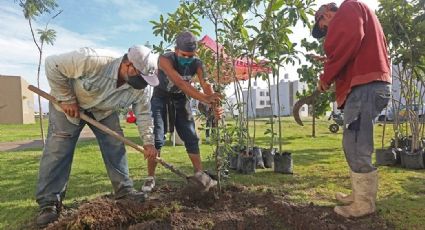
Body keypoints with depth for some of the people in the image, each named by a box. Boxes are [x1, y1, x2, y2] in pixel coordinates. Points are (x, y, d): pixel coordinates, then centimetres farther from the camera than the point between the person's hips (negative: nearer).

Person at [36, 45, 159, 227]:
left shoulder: (138, 89, -23)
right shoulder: (93, 61, -40)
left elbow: (144, 113, -10)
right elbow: (52, 64, -29)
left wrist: (148, 142, -14)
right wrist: (66, 98, -26)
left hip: (104, 111, 4)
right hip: (68, 104, -4)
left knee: (115, 145, -3)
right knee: (58, 148, -8)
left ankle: (124, 191, 8)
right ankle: (49, 202, 2)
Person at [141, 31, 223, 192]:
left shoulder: (197, 64, -17)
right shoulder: (165, 59, -31)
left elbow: (206, 85, -31)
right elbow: (180, 82, -45)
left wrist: (215, 106, -51)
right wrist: (204, 99, -58)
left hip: (181, 100, 4)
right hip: (161, 99, -3)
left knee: (191, 137, 2)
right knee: (156, 138, -10)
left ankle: (199, 173, 13)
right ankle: (150, 178, 3)